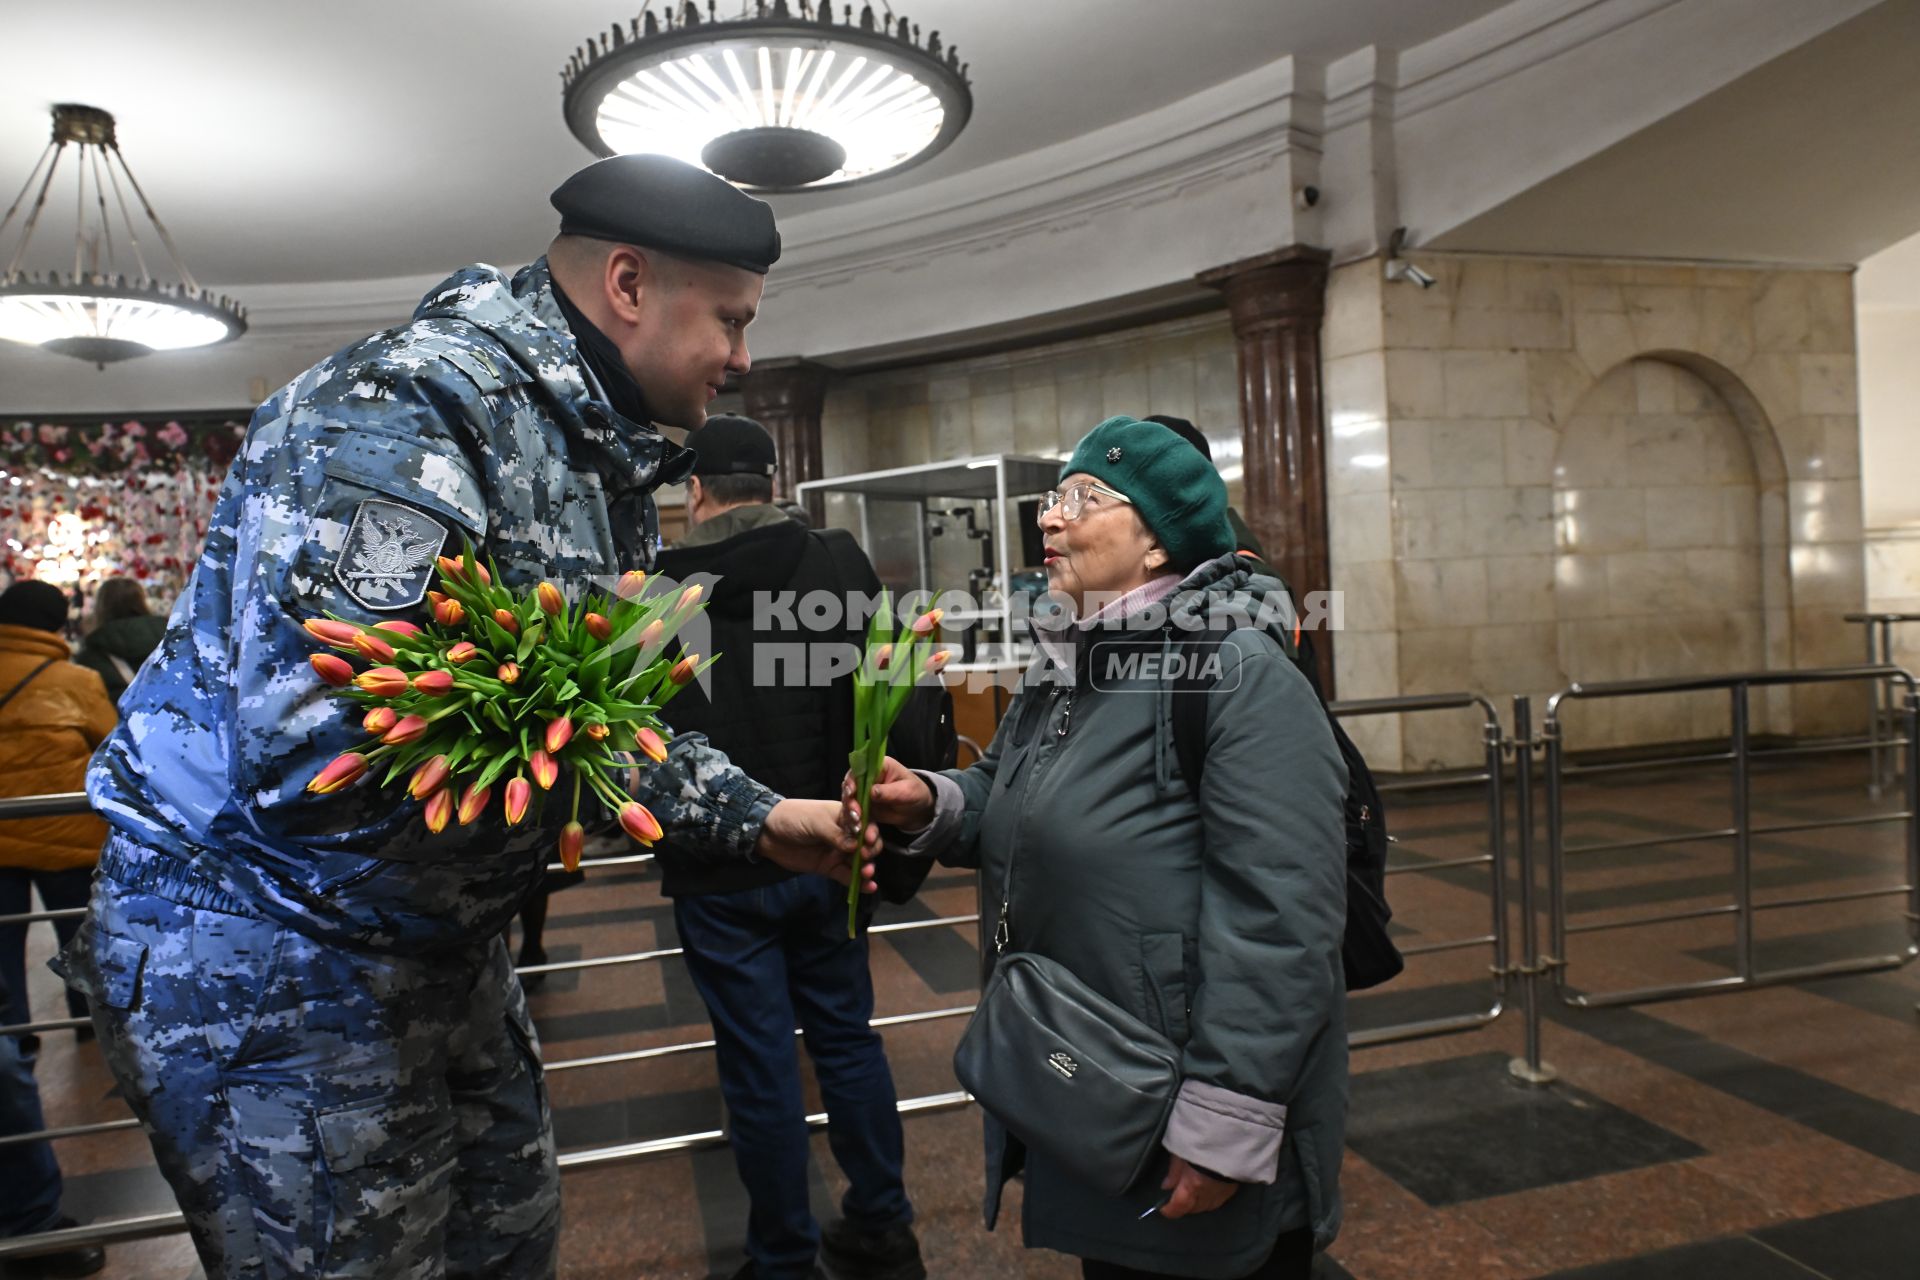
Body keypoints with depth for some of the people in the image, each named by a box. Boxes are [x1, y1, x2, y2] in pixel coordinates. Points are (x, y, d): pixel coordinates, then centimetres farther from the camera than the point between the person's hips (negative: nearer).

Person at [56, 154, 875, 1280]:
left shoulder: (590, 448, 6)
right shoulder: (406, 412, -26)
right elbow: (314, 753, -35)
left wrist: (757, 820, 4)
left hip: (437, 938, 9)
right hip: (267, 962, -9)